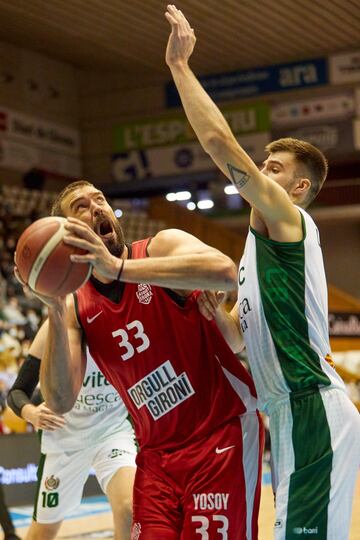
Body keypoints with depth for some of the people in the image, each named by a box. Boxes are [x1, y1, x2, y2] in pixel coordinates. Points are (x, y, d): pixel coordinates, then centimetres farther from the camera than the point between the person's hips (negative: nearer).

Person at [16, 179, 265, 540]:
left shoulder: (164, 246, -6)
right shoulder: (77, 308, 3)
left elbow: (225, 272, -30)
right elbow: (60, 401, -8)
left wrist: (118, 267, -34)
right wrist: (55, 312, -19)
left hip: (223, 432, -3)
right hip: (156, 453, 4)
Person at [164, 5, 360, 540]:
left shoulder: (287, 219, -6)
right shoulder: (263, 241, 22)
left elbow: (221, 141, -16)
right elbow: (239, 332, 25)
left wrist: (179, 64, -9)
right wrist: (214, 311, 3)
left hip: (315, 413, -10)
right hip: (291, 416, 10)